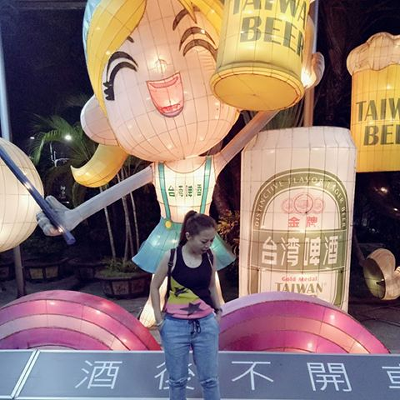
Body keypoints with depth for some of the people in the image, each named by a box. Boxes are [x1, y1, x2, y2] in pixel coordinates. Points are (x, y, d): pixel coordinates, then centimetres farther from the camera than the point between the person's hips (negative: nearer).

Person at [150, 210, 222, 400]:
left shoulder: (210, 257, -4)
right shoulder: (171, 256, -14)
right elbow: (154, 287, -2)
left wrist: (218, 310, 6)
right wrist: (159, 319, -4)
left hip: (206, 324, 3)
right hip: (175, 326, -2)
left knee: (210, 378, 14)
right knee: (177, 379, 14)